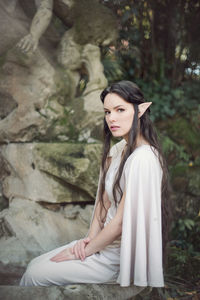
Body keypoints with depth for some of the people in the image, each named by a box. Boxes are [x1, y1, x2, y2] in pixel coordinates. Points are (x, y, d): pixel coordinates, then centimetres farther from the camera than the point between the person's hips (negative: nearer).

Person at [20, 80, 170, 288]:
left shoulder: (142, 159, -25)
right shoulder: (118, 149, 5)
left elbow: (121, 223, -23)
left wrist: (85, 250, -11)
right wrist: (90, 238, -4)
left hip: (121, 253, -8)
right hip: (106, 239, 8)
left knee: (33, 276, -8)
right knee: (34, 265, 7)